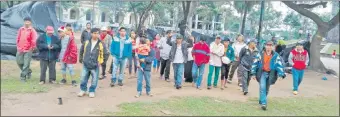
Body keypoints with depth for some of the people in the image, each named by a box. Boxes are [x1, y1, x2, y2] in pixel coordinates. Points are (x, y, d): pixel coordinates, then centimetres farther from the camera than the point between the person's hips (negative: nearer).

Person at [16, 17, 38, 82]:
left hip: (28, 50, -5)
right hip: (20, 50, 5)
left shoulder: (32, 30, -6)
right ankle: (28, 71, 32)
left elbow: (34, 40, -9)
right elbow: (18, 38, 15)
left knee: (26, 64, -4)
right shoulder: (21, 29, 8)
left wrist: (32, 48, -7)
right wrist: (18, 46, 10)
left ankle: (23, 76, 3)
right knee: (19, 62, 11)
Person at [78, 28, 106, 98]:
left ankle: (92, 91, 22)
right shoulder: (86, 42, 2)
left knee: (94, 80, 5)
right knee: (83, 79, 8)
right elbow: (81, 51, 16)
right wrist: (81, 59, 17)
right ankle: (83, 90, 27)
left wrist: (101, 61, 0)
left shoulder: (101, 44, -6)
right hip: (86, 65, 2)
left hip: (95, 66, -2)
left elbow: (105, 54, 0)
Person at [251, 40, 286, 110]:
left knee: (266, 89, 12)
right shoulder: (260, 54, -3)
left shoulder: (276, 55, -2)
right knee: (262, 87, -17)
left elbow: (279, 65, -3)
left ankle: (261, 101, 33)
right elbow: (255, 63, 0)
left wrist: (281, 75, -15)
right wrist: (253, 73, -3)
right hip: (262, 73, -2)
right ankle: (263, 103, -15)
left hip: (270, 74, 2)